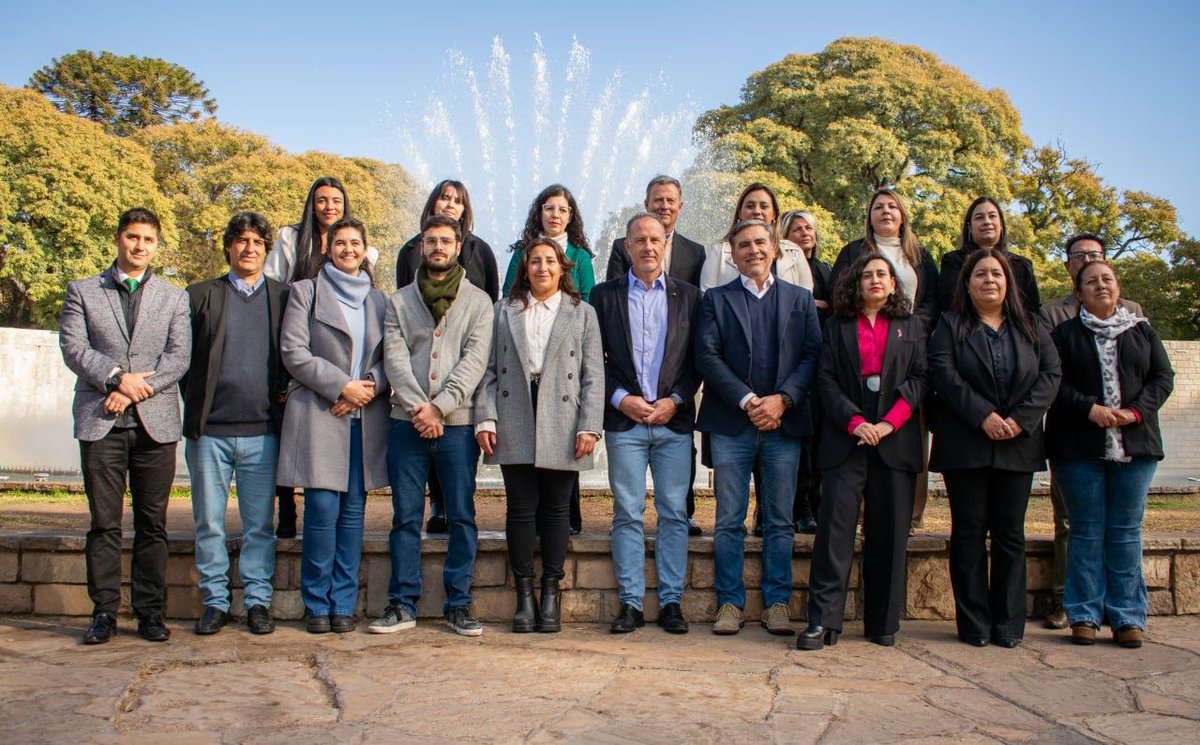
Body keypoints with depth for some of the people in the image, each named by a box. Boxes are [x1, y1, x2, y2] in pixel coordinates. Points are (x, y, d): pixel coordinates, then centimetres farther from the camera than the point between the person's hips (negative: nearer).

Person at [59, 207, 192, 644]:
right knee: (104, 523, 1)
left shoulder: (174, 297, 14)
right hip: (100, 423, -1)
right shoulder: (82, 292, 13)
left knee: (152, 523, 3)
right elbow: (72, 347, -1)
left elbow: (179, 356, 2)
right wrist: (116, 377, -15)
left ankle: (149, 612, 10)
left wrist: (135, 390, -11)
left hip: (156, 422, 1)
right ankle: (104, 612, 8)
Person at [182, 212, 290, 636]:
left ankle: (258, 601, 15)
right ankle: (215, 602, 17)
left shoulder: (283, 298, 8)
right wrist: (196, 407, -1)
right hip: (209, 430, 0)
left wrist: (279, 399, 2)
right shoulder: (201, 295, 6)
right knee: (209, 524, 6)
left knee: (260, 525, 5)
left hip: (262, 431, 0)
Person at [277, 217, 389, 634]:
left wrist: (371, 385, -7)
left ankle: (343, 604, 12)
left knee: (353, 511, 3)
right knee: (323, 509, -8)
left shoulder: (378, 301, 17)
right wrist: (341, 386, -11)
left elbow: (389, 359, 14)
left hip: (365, 419, 3)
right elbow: (293, 353, -3)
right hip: (319, 415, -3)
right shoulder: (305, 292, 7)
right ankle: (317, 604, 5)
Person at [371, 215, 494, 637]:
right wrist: (417, 405, -14)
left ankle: (458, 604, 11)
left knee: (462, 517, 2)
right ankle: (402, 603, 12)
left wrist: (439, 407, -14)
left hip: (457, 424, -1)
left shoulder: (478, 301, 7)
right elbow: (394, 359, 1)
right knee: (405, 518, 4)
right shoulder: (399, 301, 12)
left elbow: (474, 360, -4)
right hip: (406, 424, 1)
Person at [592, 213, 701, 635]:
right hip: (624, 420, 0)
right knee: (627, 513, 1)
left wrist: (676, 400, -6)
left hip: (674, 420, 1)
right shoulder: (605, 296, 8)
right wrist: (621, 398, -7)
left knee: (674, 513, 2)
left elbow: (697, 359, 7)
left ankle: (671, 602, 10)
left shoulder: (688, 296, 10)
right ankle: (631, 603, 7)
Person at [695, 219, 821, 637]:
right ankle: (730, 602, 9)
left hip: (784, 423, 1)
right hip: (731, 424, -1)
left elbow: (813, 355, 4)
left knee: (780, 521, 5)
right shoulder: (716, 300, 10)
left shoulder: (800, 299, 14)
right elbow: (707, 356, -2)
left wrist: (781, 399, -11)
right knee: (729, 521, 2)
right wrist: (747, 400, -12)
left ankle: (777, 603, 12)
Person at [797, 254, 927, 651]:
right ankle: (823, 620, -9)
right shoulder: (838, 326, 13)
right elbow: (826, 379, 4)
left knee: (889, 531, 2)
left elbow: (919, 378, 5)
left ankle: (883, 623, 10)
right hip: (846, 439, -1)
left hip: (895, 440, 1)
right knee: (835, 524, -10)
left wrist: (890, 422, -9)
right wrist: (854, 422, -10)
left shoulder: (910, 327, 15)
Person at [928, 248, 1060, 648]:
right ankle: (974, 624, 7)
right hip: (965, 446, -2)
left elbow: (1051, 374, 2)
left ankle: (1009, 623, 12)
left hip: (1018, 446, 2)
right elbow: (943, 373, -9)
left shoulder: (1032, 327, 13)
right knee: (969, 532, 1)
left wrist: (1020, 419, -12)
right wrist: (983, 416, -18)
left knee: (1010, 533, 5)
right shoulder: (950, 326, 5)